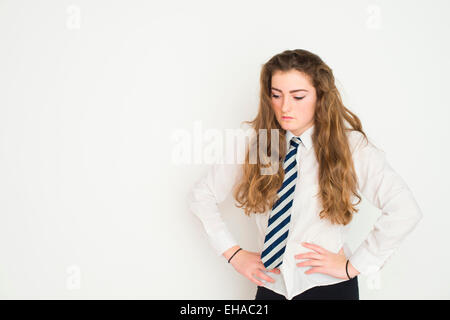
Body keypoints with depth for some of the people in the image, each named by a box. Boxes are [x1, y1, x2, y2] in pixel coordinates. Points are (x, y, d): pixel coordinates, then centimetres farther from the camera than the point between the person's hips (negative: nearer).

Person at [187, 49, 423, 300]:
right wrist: (233, 252, -3)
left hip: (329, 287, -2)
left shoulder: (351, 146, -11)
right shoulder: (256, 144, -2)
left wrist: (353, 266, -17)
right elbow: (201, 194, 4)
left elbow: (406, 210, -18)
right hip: (271, 286, 3)